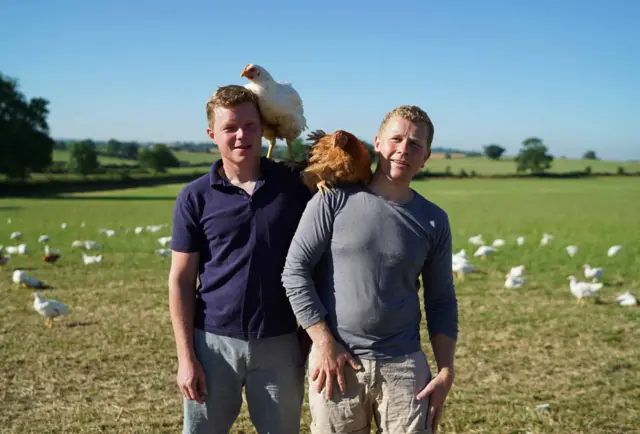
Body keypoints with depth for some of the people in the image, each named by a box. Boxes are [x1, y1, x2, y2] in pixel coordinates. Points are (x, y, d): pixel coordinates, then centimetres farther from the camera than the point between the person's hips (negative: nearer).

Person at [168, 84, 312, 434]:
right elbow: (181, 280, 0)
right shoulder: (194, 197, -2)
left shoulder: (296, 185, 0)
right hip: (215, 341, 0)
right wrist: (186, 357, -5)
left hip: (281, 342, 1)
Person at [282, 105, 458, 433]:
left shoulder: (433, 221, 6)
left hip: (405, 367, 2)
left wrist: (446, 371, 3)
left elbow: (441, 302, 10)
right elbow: (295, 270, -5)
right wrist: (324, 343, -10)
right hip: (337, 361, -2)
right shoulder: (335, 199, -4)